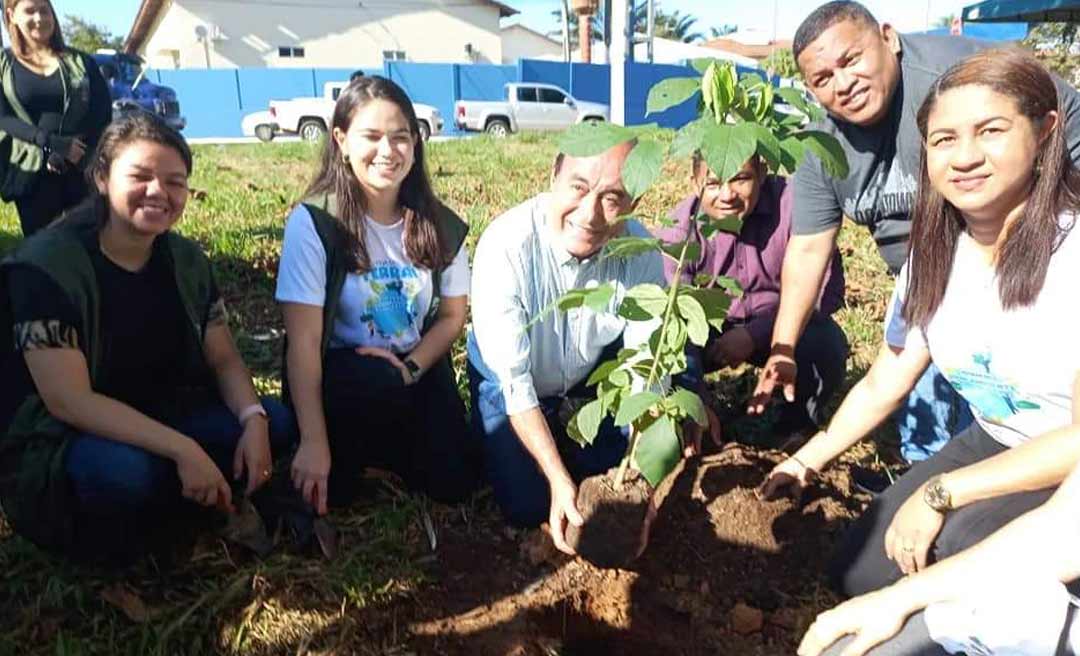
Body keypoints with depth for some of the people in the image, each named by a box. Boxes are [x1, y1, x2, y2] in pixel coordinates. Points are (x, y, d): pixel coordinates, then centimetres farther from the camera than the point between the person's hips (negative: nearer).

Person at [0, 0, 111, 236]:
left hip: (83, 169, 0)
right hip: (31, 174, 0)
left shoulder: (80, 61, 8)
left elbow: (103, 113, -1)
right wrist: (52, 142, -19)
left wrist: (64, 153, -12)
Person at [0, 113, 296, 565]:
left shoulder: (186, 260, -2)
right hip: (58, 446, -5)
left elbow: (224, 360, 0)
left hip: (161, 420, 6)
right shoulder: (46, 265, -19)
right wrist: (182, 448, -33)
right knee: (125, 471, -38)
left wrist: (252, 419, -21)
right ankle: (104, 538, -3)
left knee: (275, 421, -14)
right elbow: (69, 400, -25)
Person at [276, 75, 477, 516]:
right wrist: (314, 442, -25)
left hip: (417, 366, 4)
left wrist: (410, 367, -16)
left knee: (453, 483, -12)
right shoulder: (314, 222, -18)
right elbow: (304, 341, -21)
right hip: (338, 371, -3)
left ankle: (379, 446, 19)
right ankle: (345, 458, -3)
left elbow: (453, 316, 3)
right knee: (379, 388, -37)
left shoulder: (439, 224, -6)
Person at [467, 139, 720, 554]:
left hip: (592, 374, 3)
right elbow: (512, 380, -31)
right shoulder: (505, 245, -33)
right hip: (510, 381, -3)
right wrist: (559, 480, -33)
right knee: (527, 507, -9)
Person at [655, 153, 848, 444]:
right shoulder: (678, 230, -19)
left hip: (780, 324, 0)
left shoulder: (792, 204, -23)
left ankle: (799, 424, 5)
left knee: (826, 345, -30)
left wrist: (755, 334, -29)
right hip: (710, 330, 1)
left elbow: (827, 289, -21)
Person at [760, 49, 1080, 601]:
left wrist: (939, 493, -22)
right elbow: (882, 385, 7)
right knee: (862, 571, -4)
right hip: (993, 448, 5)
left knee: (957, 541, -29)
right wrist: (809, 460, 7)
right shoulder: (933, 260, -4)